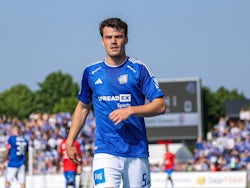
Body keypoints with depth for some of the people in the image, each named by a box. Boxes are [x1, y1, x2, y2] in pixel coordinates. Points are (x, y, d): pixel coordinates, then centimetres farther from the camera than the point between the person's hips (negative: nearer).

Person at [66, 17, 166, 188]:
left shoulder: (139, 69, 1)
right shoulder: (91, 72, 8)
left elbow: (160, 105, -3)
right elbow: (83, 107, 22)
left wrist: (131, 111, -17)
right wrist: (70, 142, 16)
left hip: (137, 151, 0)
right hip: (105, 152, 0)